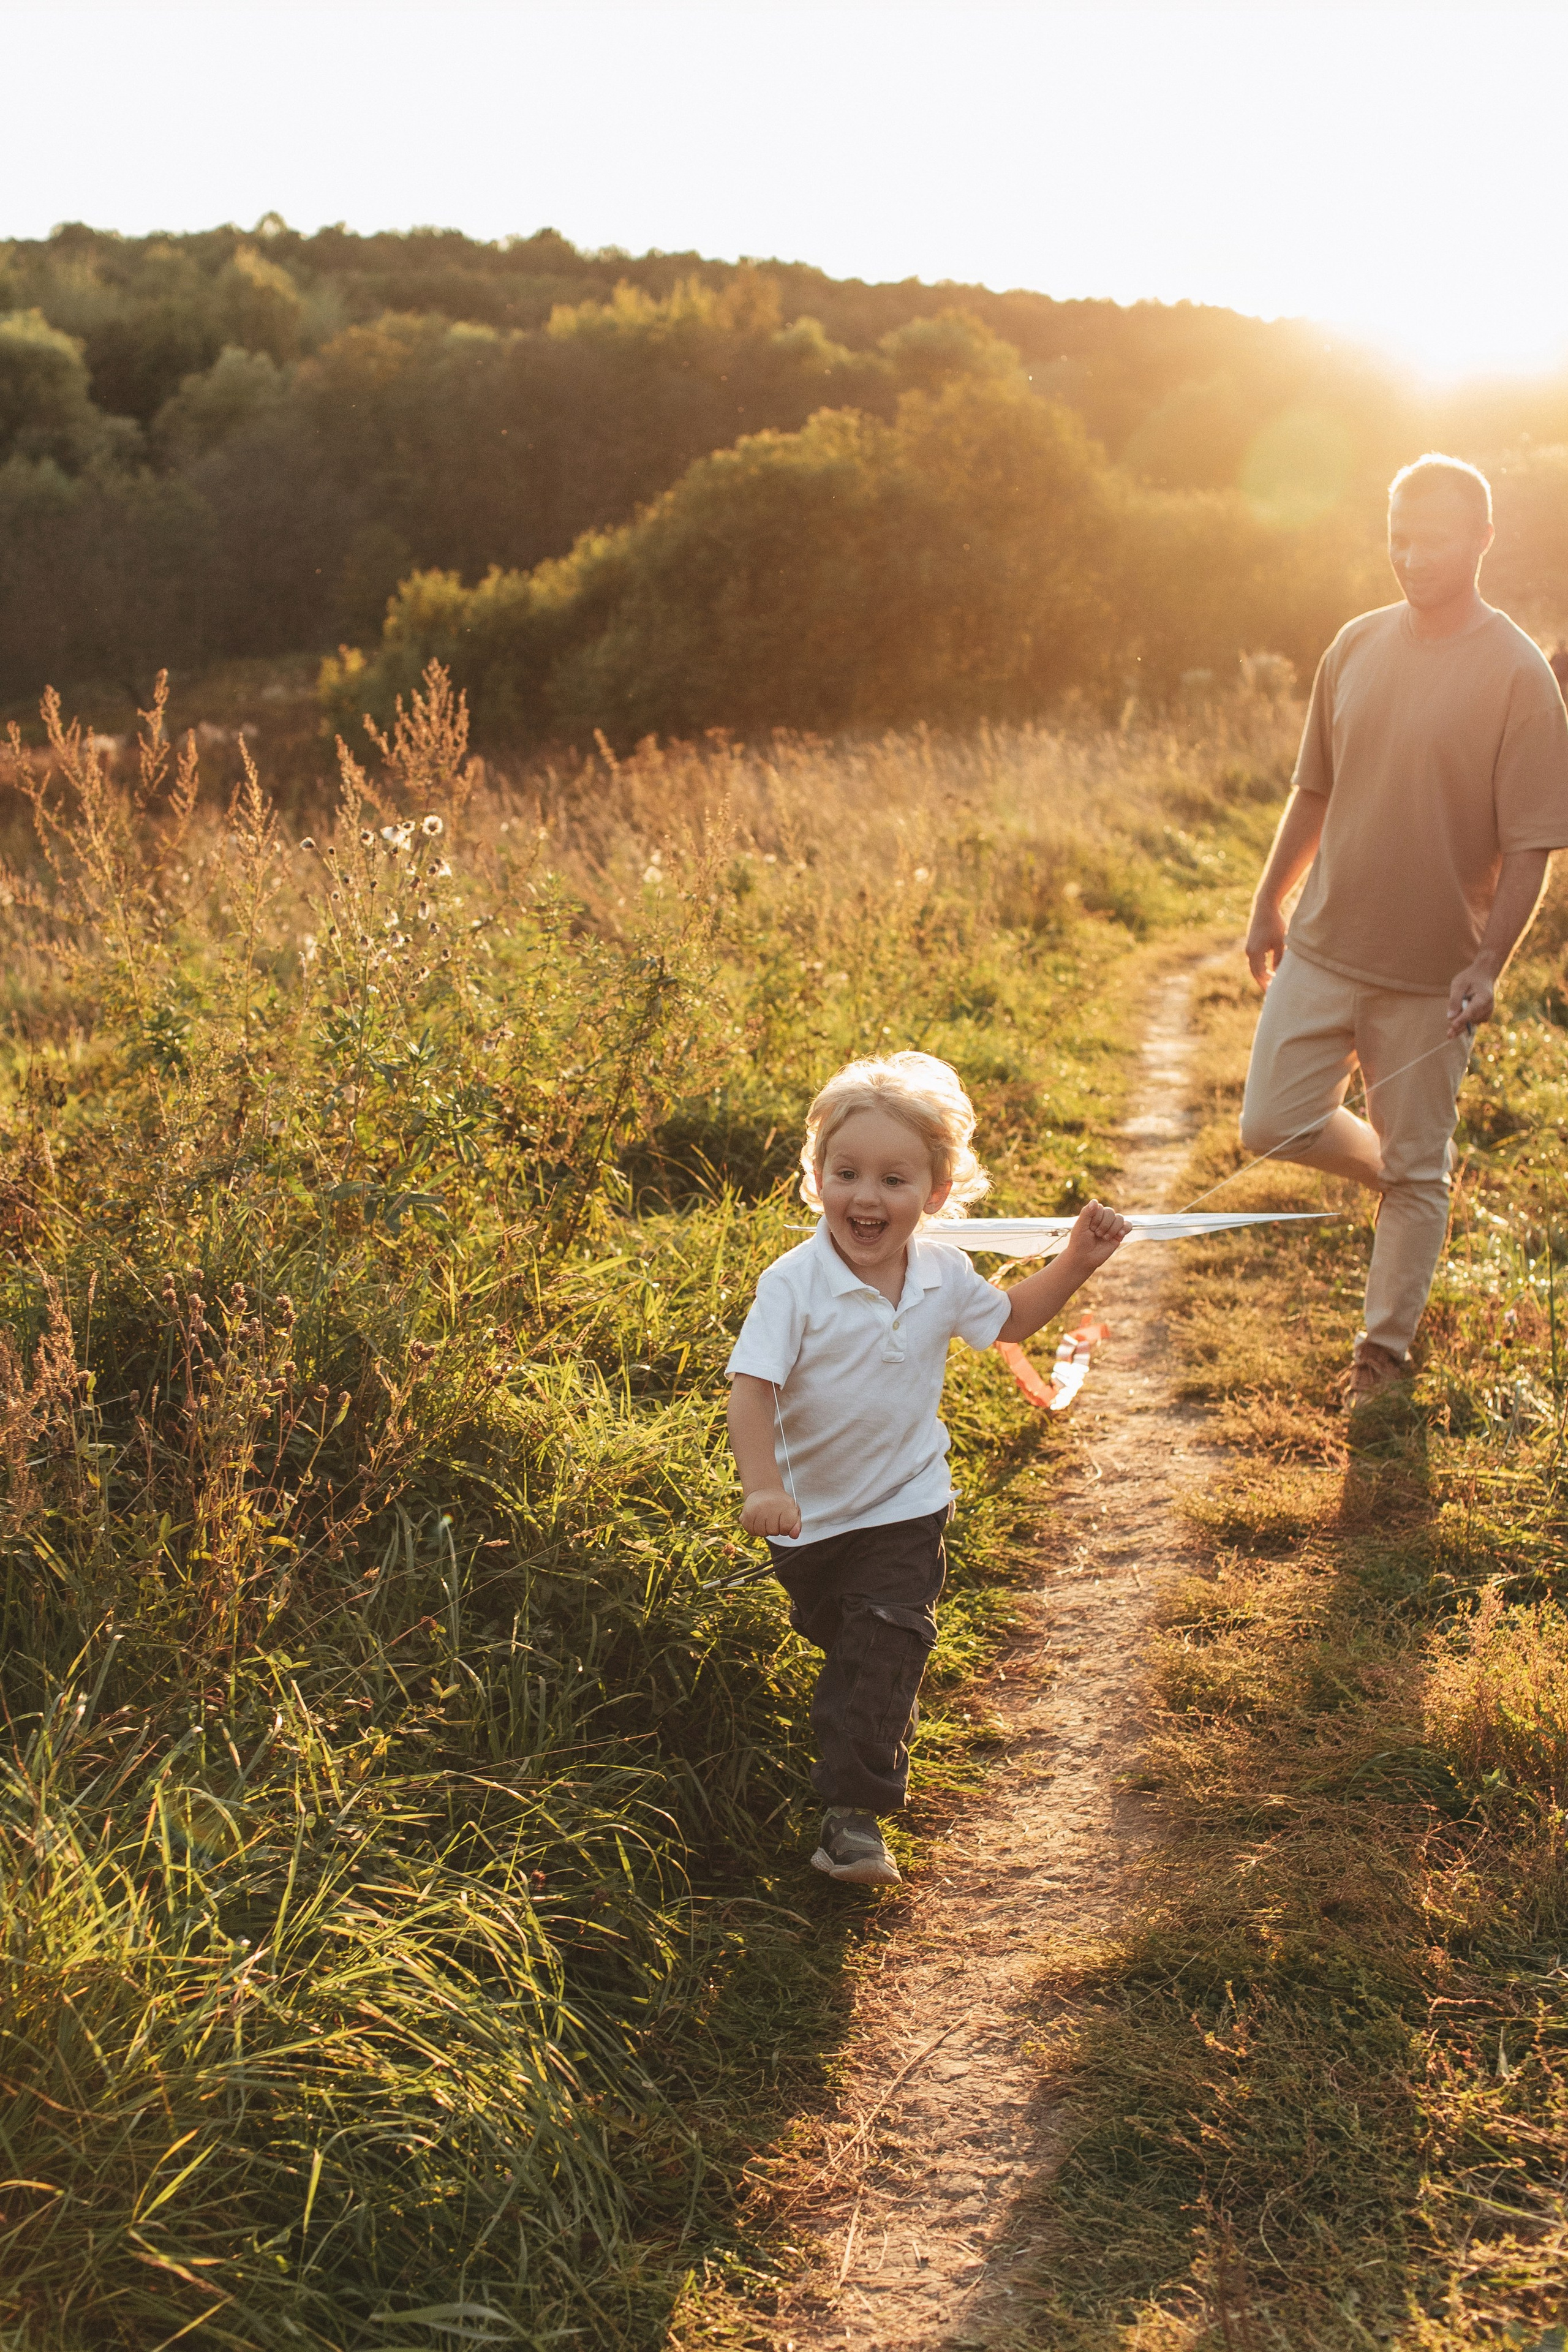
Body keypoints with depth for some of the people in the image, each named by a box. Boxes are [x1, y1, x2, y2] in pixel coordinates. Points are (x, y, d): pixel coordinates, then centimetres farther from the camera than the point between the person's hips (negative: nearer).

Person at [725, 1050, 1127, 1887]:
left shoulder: (944, 1276, -9)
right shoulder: (795, 1284, -24)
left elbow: (1008, 1318, 12)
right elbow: (751, 1386, -29)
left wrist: (1076, 1261, -1)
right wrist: (762, 1487, -42)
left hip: (904, 1508, 0)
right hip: (809, 1510, 0)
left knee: (883, 1649, -11)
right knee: (832, 1634, 24)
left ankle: (855, 1811, -3)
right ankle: (882, 1713, 57)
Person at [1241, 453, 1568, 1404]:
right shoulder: (1356, 646, 3)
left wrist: (1489, 965, -21)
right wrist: (1270, 902, 16)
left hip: (1430, 970, -4)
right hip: (1323, 947, 4)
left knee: (1416, 1171, 6)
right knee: (1274, 1126, 3)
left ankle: (1385, 1351, 23)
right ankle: (1410, 1172, 32)